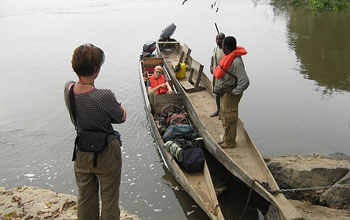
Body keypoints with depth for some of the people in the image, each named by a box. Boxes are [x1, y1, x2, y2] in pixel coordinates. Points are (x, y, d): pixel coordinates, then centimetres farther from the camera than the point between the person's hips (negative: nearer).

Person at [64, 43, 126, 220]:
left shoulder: (68, 89, -12)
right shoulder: (104, 96, -30)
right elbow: (121, 118, -13)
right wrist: (120, 108, 8)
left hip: (81, 154, 6)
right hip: (106, 155, -5)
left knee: (85, 199, 25)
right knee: (109, 200, 17)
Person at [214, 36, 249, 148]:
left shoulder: (236, 61, -27)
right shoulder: (229, 57, 4)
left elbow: (245, 81, -32)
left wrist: (234, 92, -23)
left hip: (230, 94, -10)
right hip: (224, 91, 10)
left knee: (229, 118, 1)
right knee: (225, 117, 21)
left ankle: (230, 142, 15)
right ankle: (226, 139, 35)